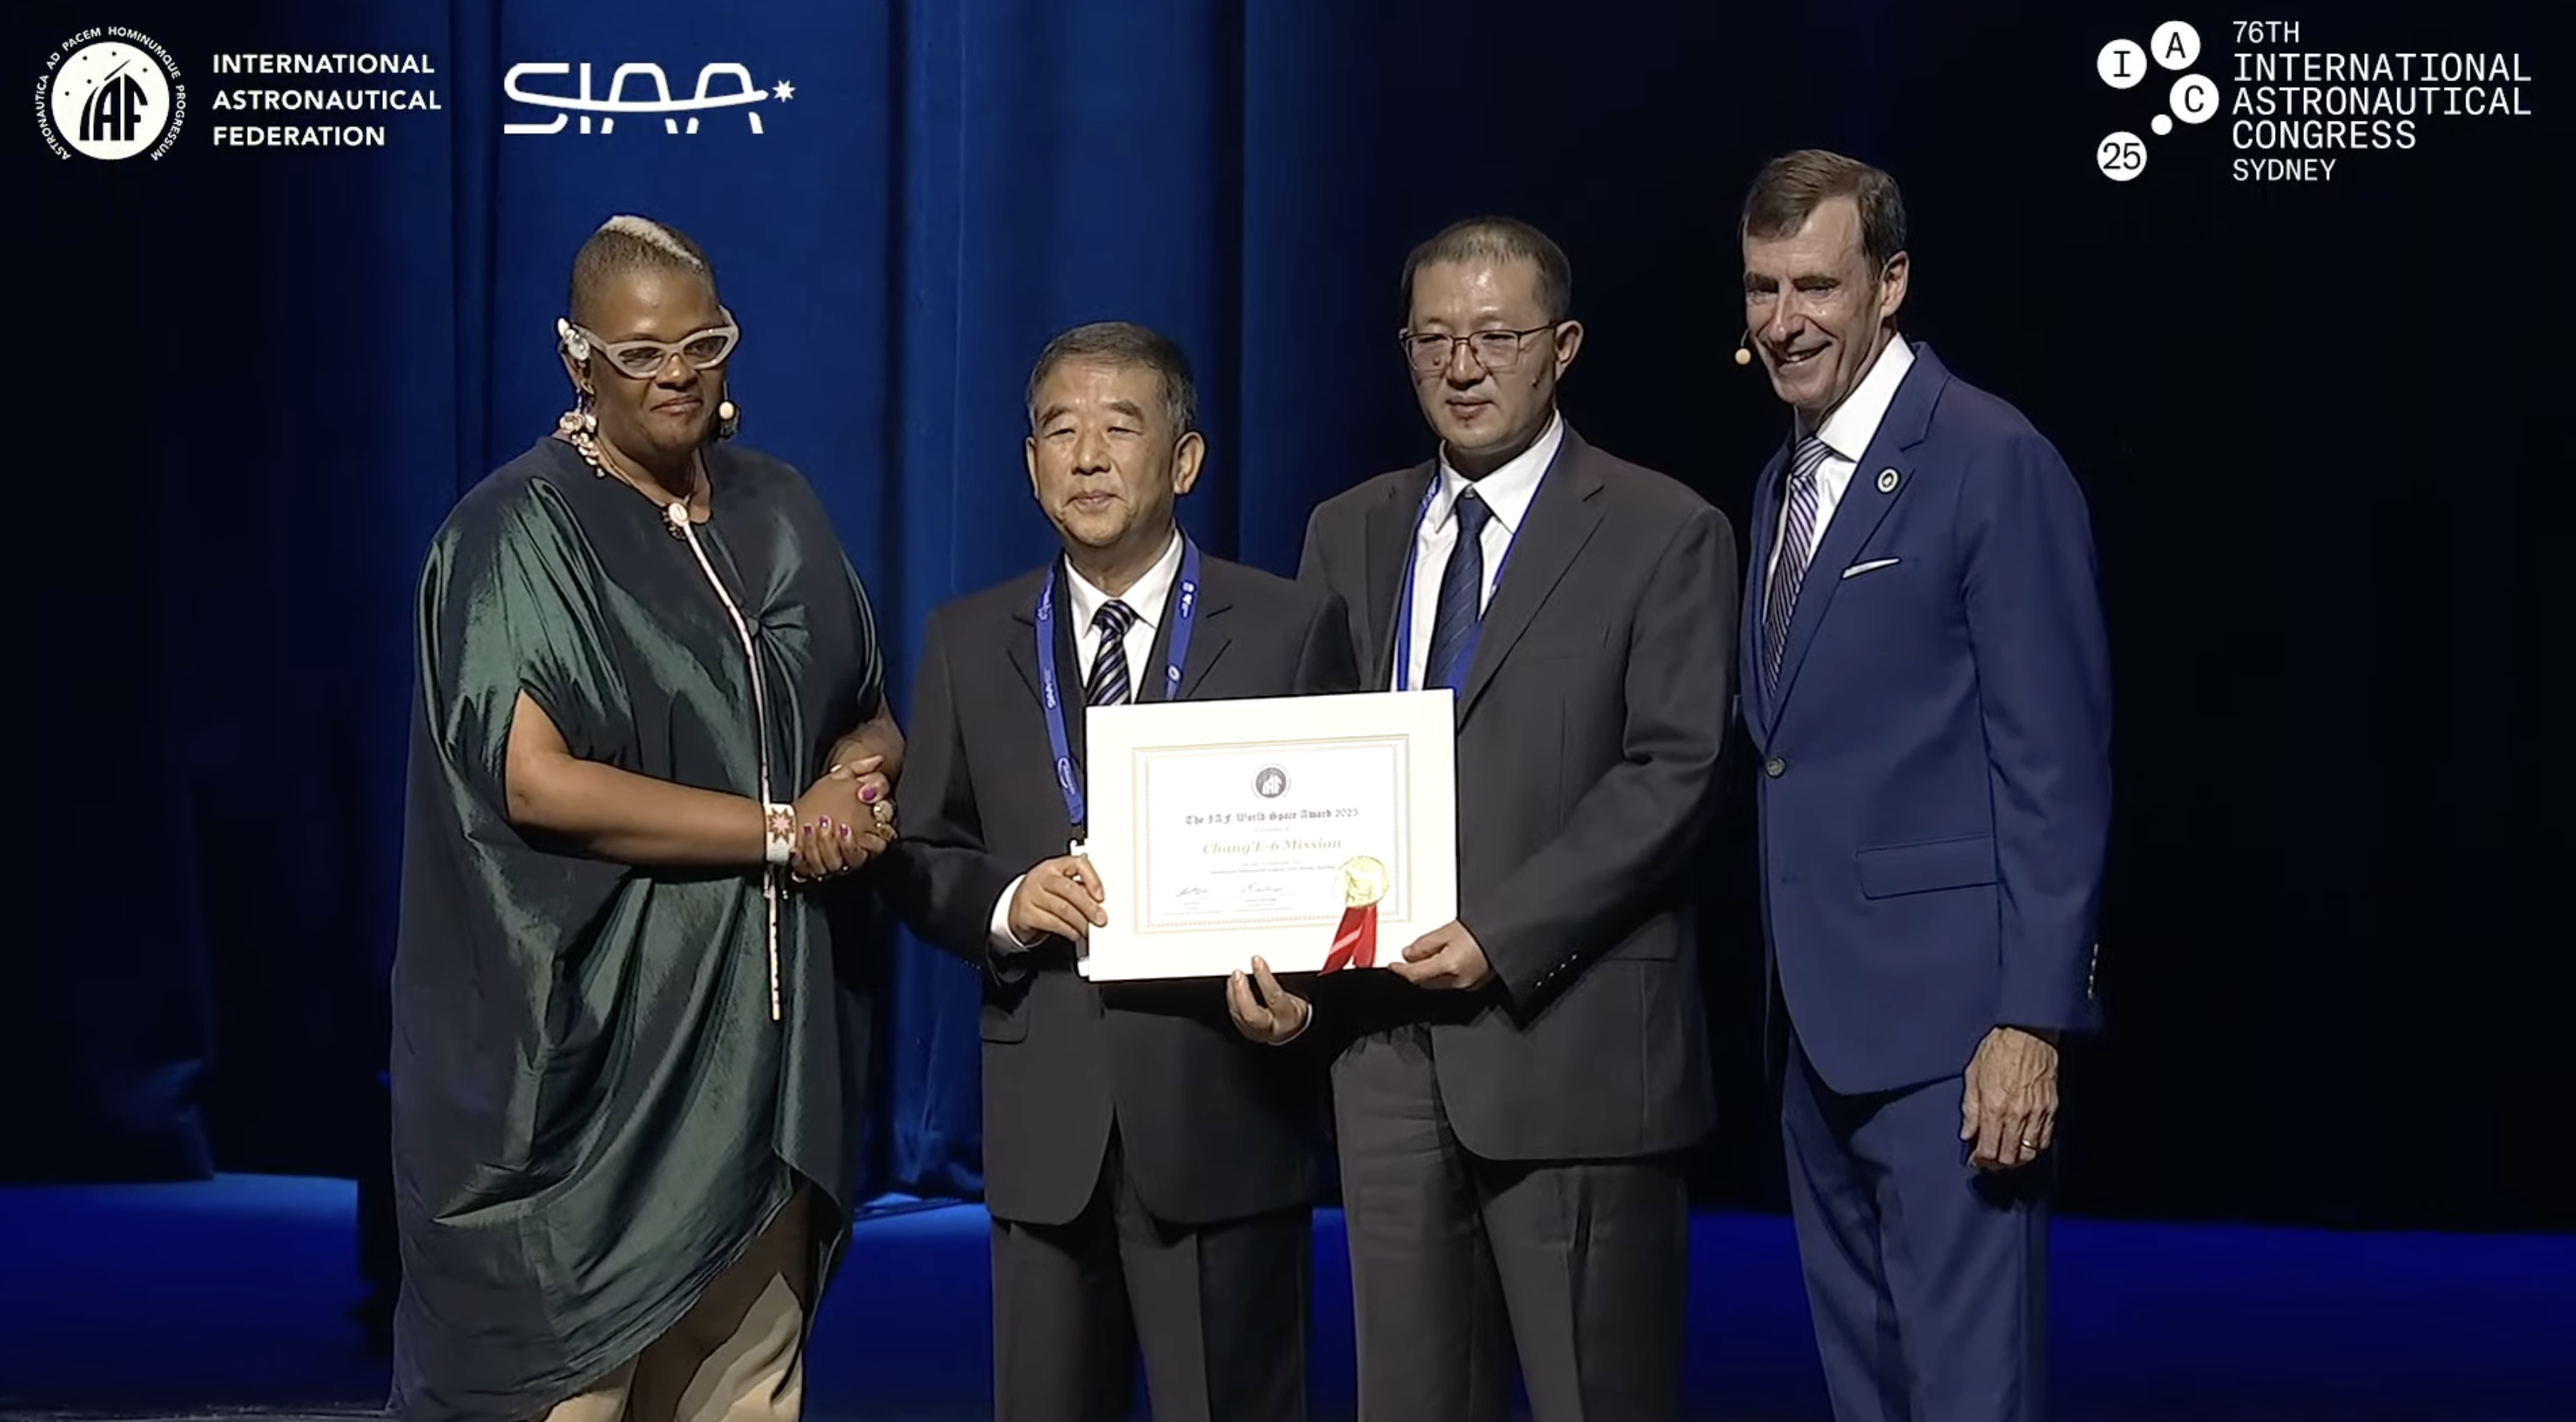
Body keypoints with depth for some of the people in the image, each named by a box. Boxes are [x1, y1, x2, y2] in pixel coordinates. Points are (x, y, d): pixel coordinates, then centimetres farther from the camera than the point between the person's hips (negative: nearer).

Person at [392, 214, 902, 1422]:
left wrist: (865, 764, -5)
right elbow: (534, 779, -17)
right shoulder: (523, 529, -7)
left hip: (759, 1028, 5)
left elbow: (872, 716, 19)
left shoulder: (778, 512, 11)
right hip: (595, 1036, -5)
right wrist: (784, 830, -14)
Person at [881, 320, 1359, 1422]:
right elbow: (919, 858, 11)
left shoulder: (1291, 629, 2)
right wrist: (1005, 905, -10)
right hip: (1043, 1118, 3)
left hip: (1223, 1111, -2)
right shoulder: (969, 642, 10)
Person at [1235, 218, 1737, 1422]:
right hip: (1383, 1038, 5)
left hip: (1570, 1038, -4)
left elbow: (1671, 774, -9)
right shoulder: (1348, 534, 15)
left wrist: (1502, 936, -17)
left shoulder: (1662, 534, 0)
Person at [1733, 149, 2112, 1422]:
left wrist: (2032, 1021, -18)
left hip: (1945, 1016, -8)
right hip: (1822, 1023, 9)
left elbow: (2057, 763, -14)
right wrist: (1786, 991, 13)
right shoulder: (1784, 480, 16)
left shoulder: (1995, 464, -10)